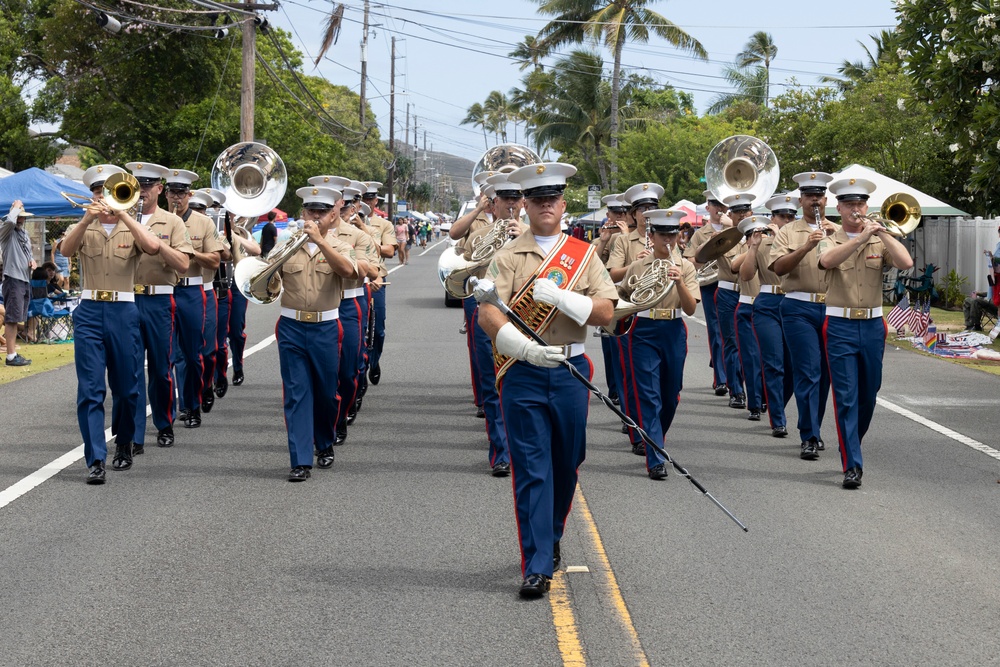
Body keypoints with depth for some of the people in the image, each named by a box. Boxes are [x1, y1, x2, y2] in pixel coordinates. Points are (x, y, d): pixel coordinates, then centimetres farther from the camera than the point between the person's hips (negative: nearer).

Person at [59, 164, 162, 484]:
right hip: (89, 311, 0)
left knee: (126, 387, 8)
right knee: (90, 389, -7)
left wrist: (123, 214, -19)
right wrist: (87, 219, -27)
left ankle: (124, 445, 30)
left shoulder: (132, 228, 6)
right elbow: (66, 250, -13)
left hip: (123, 311, 0)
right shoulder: (83, 228, 9)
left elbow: (153, 247, -17)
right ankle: (95, 460, -8)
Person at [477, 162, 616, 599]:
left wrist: (559, 297, -15)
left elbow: (605, 313, -1)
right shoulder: (507, 258, 2)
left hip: (570, 372, 3)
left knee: (566, 464, 13)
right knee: (531, 471, -5)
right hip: (522, 375, -2)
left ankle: (550, 539, 36)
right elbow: (487, 316, -10)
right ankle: (537, 567, -6)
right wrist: (527, 349, -25)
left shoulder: (584, 255, 8)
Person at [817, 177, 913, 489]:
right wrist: (860, 238, -28)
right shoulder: (830, 241, 2)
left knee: (868, 396, 12)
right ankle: (852, 466, -9)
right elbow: (827, 260, -22)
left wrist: (882, 232, -15)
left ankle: (851, 447, 33)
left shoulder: (879, 241, 7)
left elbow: (906, 263, -11)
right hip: (840, 326, -3)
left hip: (872, 325, 3)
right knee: (846, 397, -8)